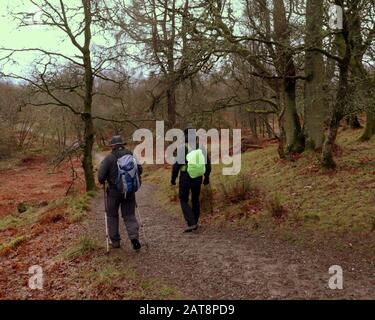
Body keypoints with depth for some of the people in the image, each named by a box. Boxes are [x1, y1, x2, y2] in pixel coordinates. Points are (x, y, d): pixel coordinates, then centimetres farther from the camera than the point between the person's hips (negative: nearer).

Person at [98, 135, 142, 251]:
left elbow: (101, 177, -13)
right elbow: (139, 170, 2)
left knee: (112, 215, 15)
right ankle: (134, 236, -10)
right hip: (129, 190, 2)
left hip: (114, 191, -2)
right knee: (129, 215, 11)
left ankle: (115, 241, 20)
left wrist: (102, 181, 9)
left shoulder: (109, 158, -11)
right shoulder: (131, 155, -2)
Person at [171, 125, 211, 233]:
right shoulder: (201, 148, -1)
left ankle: (191, 223, -4)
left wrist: (173, 178, -1)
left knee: (184, 201, 9)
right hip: (197, 179, 4)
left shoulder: (182, 149, -13)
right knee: (195, 200, 20)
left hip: (185, 179, -4)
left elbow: (176, 165, -14)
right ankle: (195, 223, 27)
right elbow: (208, 164, 3)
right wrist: (206, 177, 15)